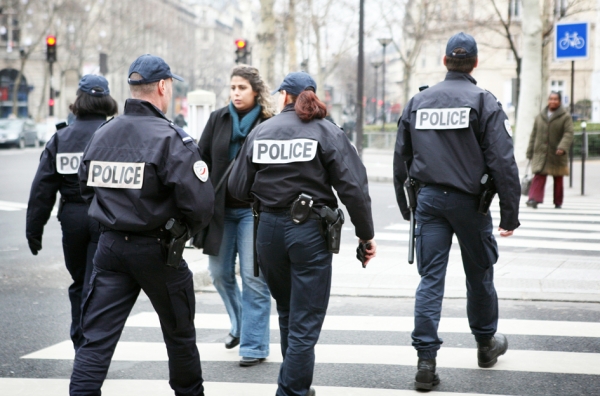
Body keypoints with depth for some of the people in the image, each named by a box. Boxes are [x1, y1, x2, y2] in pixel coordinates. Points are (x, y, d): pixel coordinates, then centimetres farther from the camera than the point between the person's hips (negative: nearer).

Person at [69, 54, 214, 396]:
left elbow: (87, 188, 16)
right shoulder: (171, 138, -15)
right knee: (179, 332, 17)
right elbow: (200, 202, -20)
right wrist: (190, 228, 2)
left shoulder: (102, 134, 4)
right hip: (156, 249, -4)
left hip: (110, 246, 4)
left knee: (97, 336, 2)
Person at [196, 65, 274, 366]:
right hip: (220, 208, 5)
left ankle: (254, 345, 2)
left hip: (254, 209, -4)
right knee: (220, 272, 13)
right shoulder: (218, 119, 5)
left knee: (253, 276, -5)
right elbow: (202, 159, 9)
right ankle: (239, 324, 37)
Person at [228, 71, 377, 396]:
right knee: (305, 323, 1)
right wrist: (366, 235, -4)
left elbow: (238, 189, 2)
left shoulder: (260, 132, 2)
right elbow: (353, 187, -12)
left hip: (269, 230, 4)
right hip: (310, 232, -4)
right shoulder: (326, 132, -5)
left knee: (288, 314, 22)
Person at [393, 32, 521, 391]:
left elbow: (401, 158, 11)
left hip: (428, 199, 3)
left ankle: (426, 361, -6)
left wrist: (405, 206, 21)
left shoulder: (418, 102, 6)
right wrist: (510, 213, -8)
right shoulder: (484, 102, -7)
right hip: (468, 200, -3)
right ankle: (486, 344, 33)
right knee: (479, 274, 15)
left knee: (430, 279, 2)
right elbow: (503, 162, -12)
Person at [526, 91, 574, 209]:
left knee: (558, 179, 8)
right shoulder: (540, 116, 10)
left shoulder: (566, 117, 0)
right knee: (539, 176, -14)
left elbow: (568, 134, -11)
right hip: (540, 153, 1)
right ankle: (534, 199, -23)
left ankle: (558, 202, 18)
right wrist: (530, 152, 10)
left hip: (557, 155, -1)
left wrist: (562, 147, -27)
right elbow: (534, 135, 13)